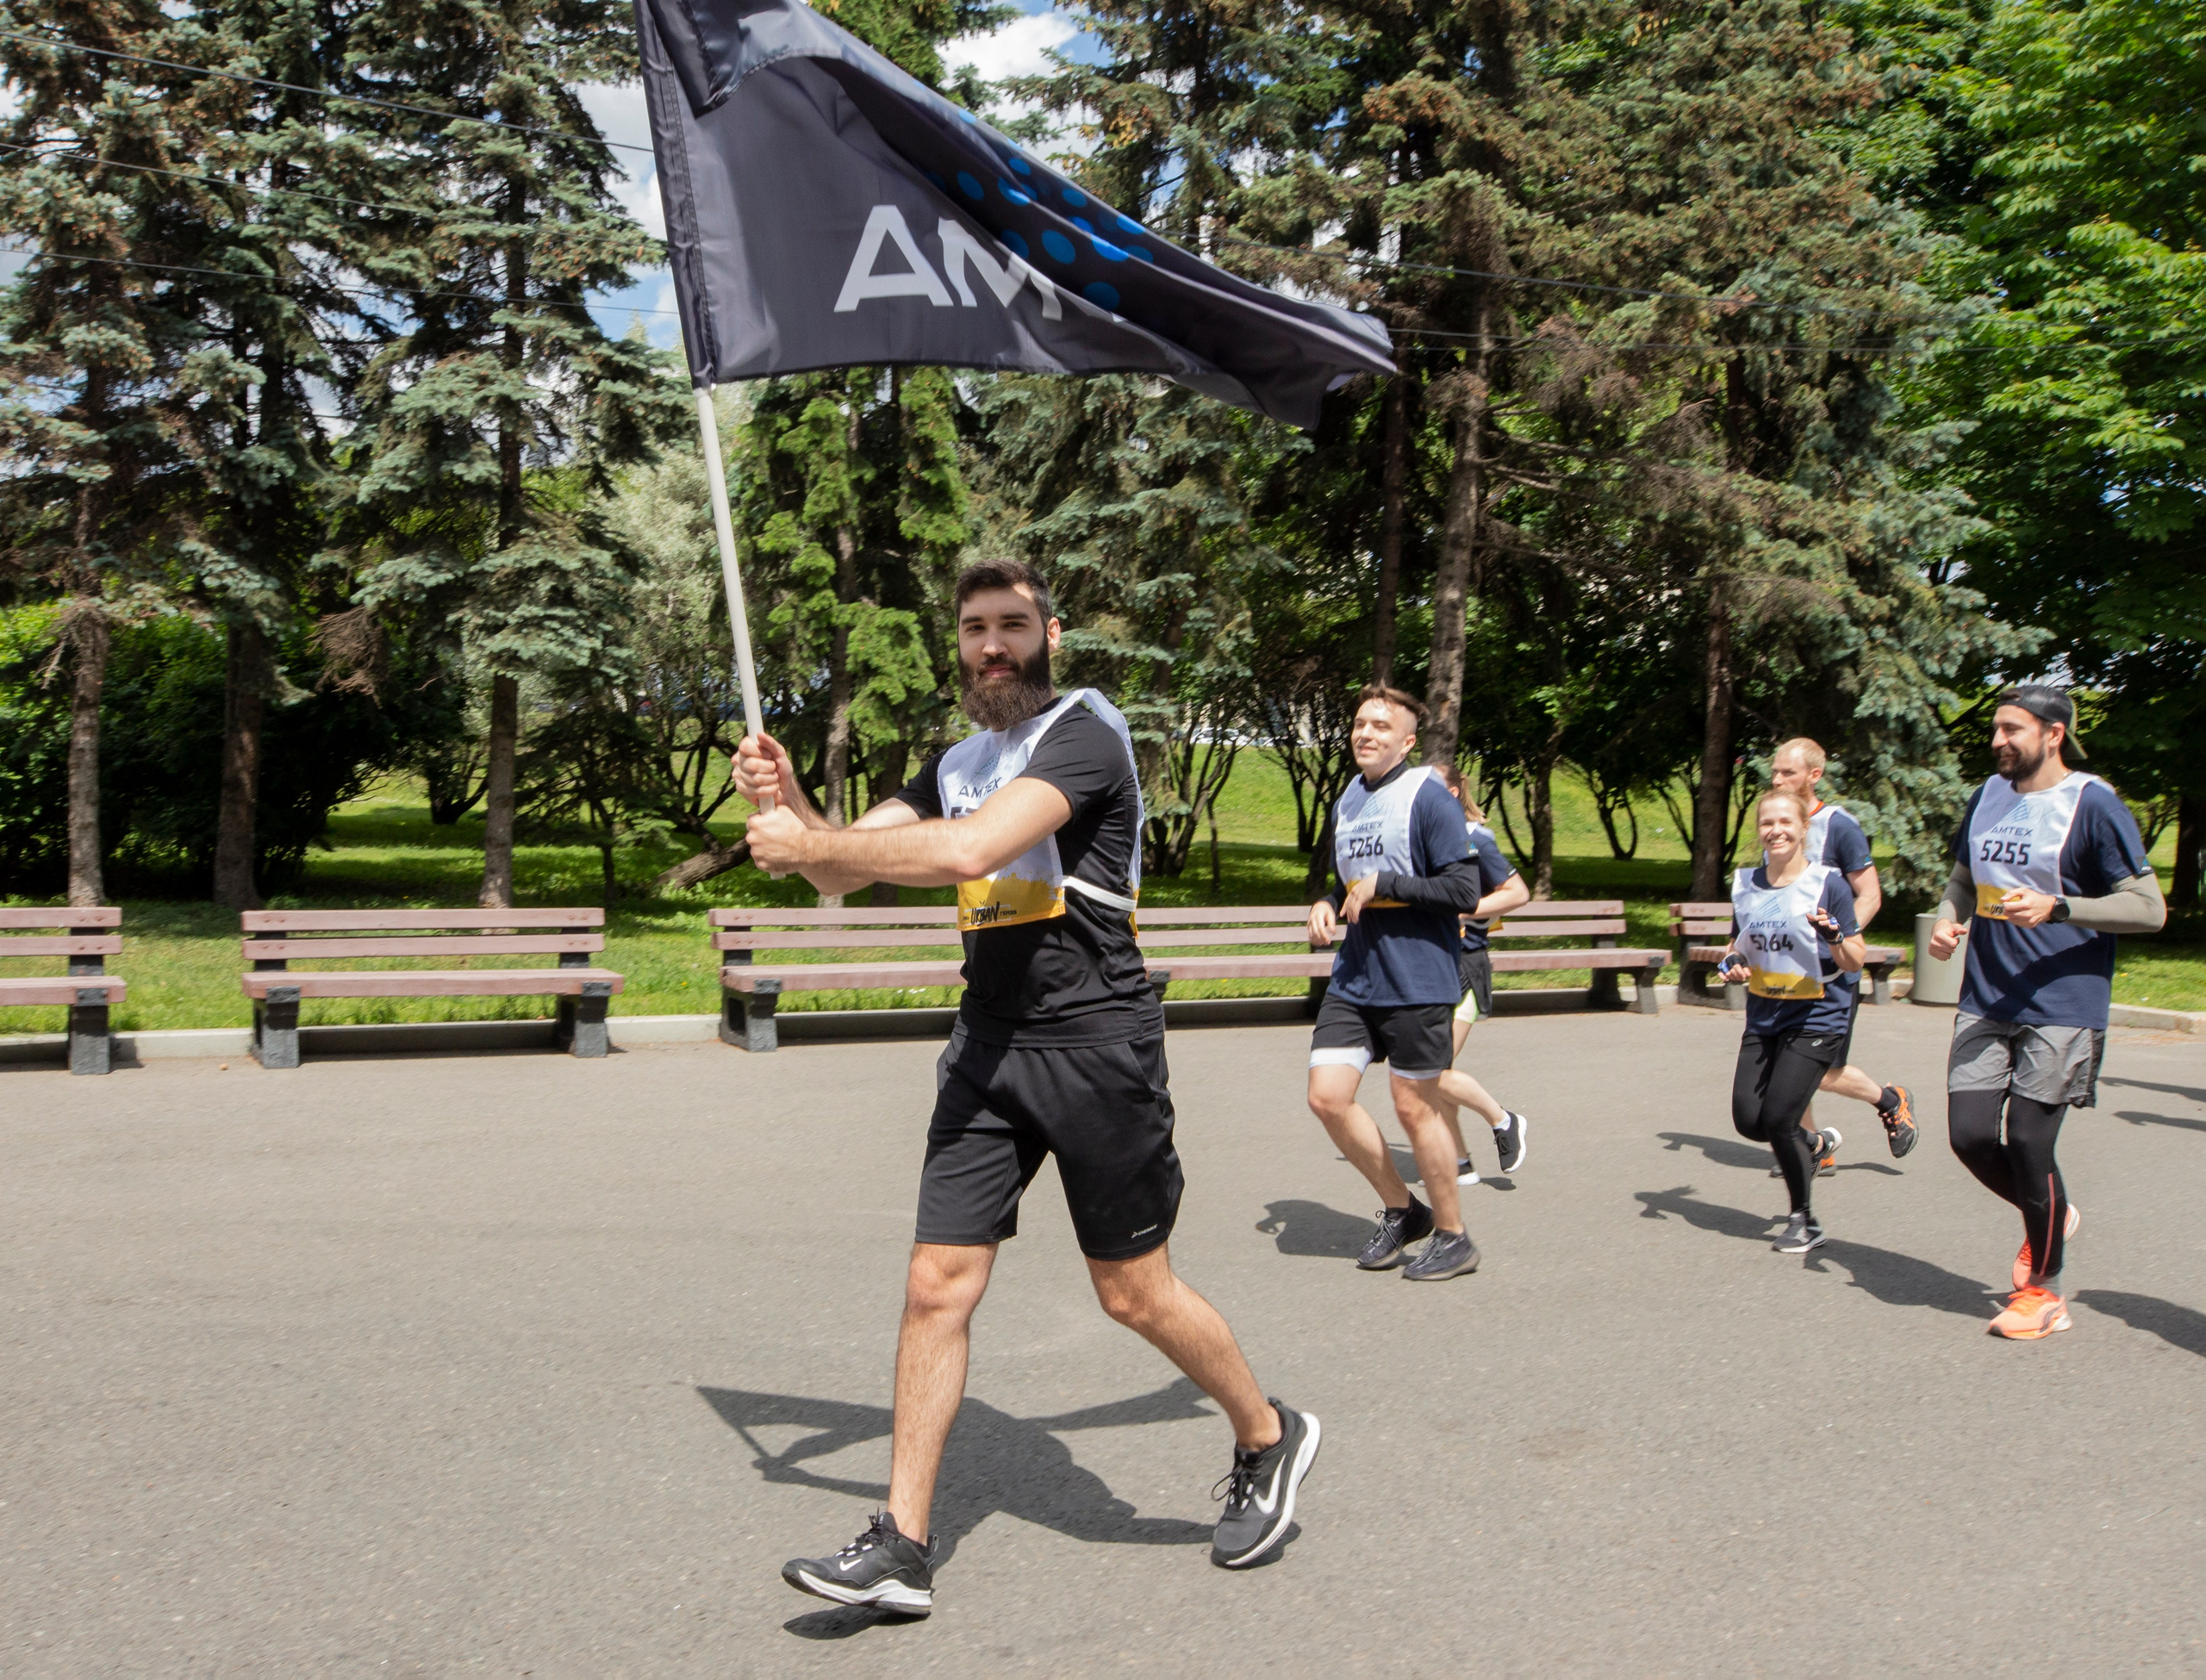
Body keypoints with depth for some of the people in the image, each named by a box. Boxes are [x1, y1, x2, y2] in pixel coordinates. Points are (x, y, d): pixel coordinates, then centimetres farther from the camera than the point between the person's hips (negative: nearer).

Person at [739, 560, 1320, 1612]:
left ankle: (1268, 1440, 29)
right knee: (937, 1286, 1)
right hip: (989, 1045, 6)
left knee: (1135, 1295, 3)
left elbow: (969, 852, -26)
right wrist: (789, 803, -9)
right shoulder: (956, 765, 15)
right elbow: (845, 871, 11)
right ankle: (901, 1548, 10)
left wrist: (805, 845, -17)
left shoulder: (1084, 732, -10)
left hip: (1094, 1041, -6)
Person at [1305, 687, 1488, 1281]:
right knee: (1328, 1096, 0)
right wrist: (1327, 904, 5)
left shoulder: (1428, 798, -10)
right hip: (1353, 980, 7)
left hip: (1417, 982, -7)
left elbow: (1464, 891, -16)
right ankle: (1400, 1209, 21)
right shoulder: (1348, 799, 13)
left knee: (1414, 1106, 1)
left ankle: (1452, 1237, 21)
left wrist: (1382, 886, -17)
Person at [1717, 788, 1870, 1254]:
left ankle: (1805, 1221, 9)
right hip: (1763, 1020, 5)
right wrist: (1733, 965, -4)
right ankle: (1810, 1146, 34)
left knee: (1777, 1118, -12)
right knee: (1748, 1120, -1)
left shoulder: (1828, 885, -10)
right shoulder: (1745, 885, 5)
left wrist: (1833, 936, -28)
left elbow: (1856, 963, -8)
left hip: (1817, 1020, -5)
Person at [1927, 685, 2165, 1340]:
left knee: (2028, 1143, -3)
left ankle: (2043, 1291, 18)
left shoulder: (2092, 804, -10)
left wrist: (2056, 907, -22)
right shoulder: (1989, 796, 10)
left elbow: (2149, 908, -11)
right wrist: (1948, 918, 2)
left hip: (2061, 1008, -6)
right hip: (1985, 1002, 6)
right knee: (1970, 1135, 1)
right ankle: (2050, 1219, 32)